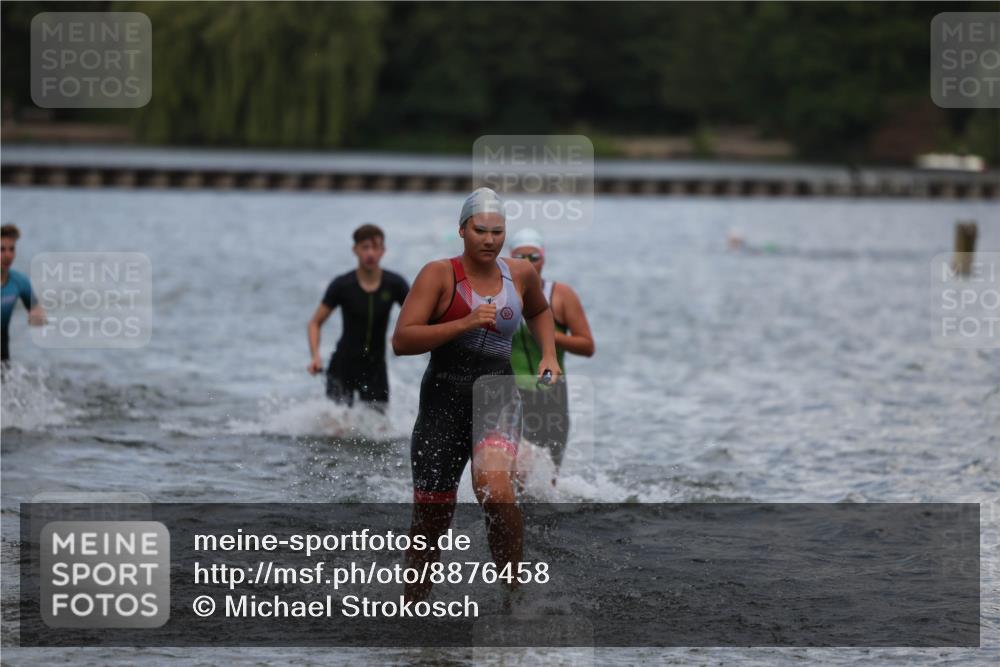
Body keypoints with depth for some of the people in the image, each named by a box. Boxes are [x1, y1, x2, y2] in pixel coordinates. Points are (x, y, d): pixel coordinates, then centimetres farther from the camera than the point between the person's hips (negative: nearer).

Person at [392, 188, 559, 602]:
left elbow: (539, 311, 32)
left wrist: (548, 355, 16)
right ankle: (413, 607, 24)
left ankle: (515, 590, -19)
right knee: (431, 518, 5)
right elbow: (401, 341, -16)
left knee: (495, 486, -28)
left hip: (498, 399, 1)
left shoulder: (520, 274, 8)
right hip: (444, 400, -1)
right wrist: (465, 323, -23)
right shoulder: (440, 275, -6)